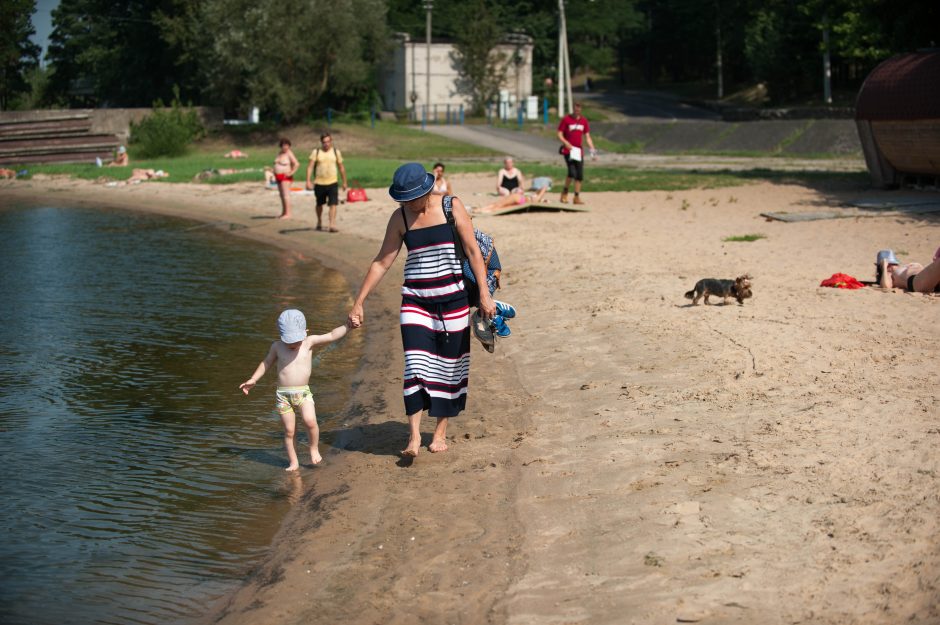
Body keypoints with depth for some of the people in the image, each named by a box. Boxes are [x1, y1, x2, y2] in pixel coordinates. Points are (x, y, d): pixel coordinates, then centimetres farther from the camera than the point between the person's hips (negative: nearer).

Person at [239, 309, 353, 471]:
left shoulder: (309, 342, -1)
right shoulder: (277, 347, 2)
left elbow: (332, 335, -6)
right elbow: (267, 363, 17)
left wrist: (348, 325, -16)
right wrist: (253, 380, 15)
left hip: (303, 392, -1)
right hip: (283, 394, 1)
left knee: (310, 421, -21)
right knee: (289, 431, 2)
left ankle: (314, 448, 4)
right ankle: (293, 462, 16)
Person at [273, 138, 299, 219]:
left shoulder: (289, 154, -10)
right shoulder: (279, 153, 14)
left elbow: (296, 164, -19)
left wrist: (291, 172, -19)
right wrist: (274, 173, 15)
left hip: (285, 177, -8)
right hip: (279, 177, 8)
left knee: (286, 195, -12)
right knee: (282, 195, 9)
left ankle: (288, 214, -13)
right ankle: (283, 213, 14)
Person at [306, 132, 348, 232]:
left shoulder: (336, 152, 5)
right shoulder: (316, 152, 0)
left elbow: (341, 168, 13)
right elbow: (310, 167, -5)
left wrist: (344, 182, 14)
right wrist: (308, 181, -16)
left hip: (332, 183, 0)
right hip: (319, 183, 0)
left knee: (333, 204, -14)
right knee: (319, 204, 16)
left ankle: (332, 225, -17)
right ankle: (319, 222, 38)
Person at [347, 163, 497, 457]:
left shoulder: (451, 207, -5)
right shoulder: (400, 218, 0)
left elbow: (473, 251, -5)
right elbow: (381, 262, 3)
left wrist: (484, 294, -11)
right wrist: (359, 303, 1)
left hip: (453, 298, -1)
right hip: (415, 300, 1)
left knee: (449, 364, 6)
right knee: (416, 365, -10)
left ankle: (441, 431, 19)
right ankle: (414, 435, -7)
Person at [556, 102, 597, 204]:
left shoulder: (584, 121, 9)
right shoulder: (566, 119, -3)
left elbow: (587, 137, 13)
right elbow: (559, 135, -4)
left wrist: (592, 150, 3)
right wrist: (566, 143, -22)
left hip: (579, 152, 5)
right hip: (568, 151, -5)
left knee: (580, 175, 2)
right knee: (572, 173, -17)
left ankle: (577, 197, 10)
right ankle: (565, 192, 4)